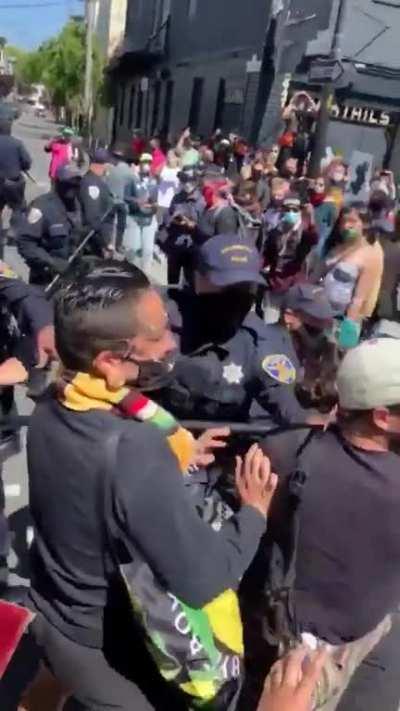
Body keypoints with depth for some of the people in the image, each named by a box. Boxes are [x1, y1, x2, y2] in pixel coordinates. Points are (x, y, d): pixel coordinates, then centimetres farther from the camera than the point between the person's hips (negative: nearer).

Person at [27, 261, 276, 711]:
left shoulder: (51, 412, -14)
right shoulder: (135, 453, -40)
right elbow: (201, 581, -32)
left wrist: (173, 458, 1)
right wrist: (254, 511, -17)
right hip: (103, 646, -5)